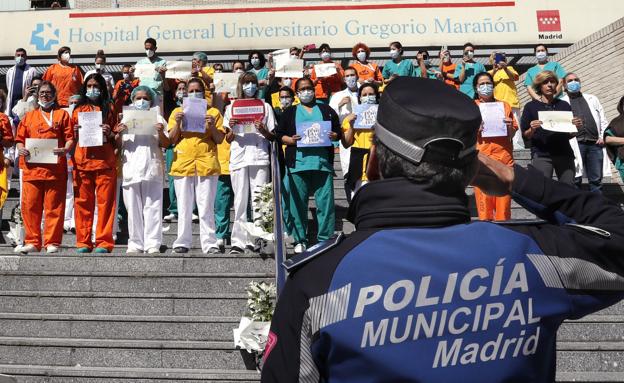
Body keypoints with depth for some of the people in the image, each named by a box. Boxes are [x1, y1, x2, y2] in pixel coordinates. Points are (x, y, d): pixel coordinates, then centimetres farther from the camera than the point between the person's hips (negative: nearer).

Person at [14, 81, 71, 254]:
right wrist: (20, 149, -4)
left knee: (54, 206, -1)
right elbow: (20, 138, 17)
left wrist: (65, 149, -16)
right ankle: (32, 241, 11)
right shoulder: (29, 116, 20)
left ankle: (52, 242, 5)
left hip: (55, 168, -3)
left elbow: (70, 137, 3)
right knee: (30, 205, 1)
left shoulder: (62, 114, 12)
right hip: (31, 167, 3)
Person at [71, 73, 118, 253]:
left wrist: (110, 133, -8)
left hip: (105, 161, -2)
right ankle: (83, 242, 8)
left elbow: (118, 137, 12)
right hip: (82, 161, 2)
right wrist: (76, 132, -1)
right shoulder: (79, 109, 16)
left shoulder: (110, 108, 11)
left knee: (105, 201, -4)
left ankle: (104, 242, -1)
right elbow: (73, 138, 20)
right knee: (82, 202, 2)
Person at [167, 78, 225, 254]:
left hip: (207, 164, -1)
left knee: (207, 207, -2)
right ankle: (182, 242, 9)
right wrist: (177, 123, -6)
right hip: (182, 164, 1)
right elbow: (172, 140, 9)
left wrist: (212, 126, -9)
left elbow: (219, 139, 8)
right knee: (184, 207, 3)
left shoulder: (213, 112, 12)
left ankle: (209, 243, 1)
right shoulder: (178, 111, 14)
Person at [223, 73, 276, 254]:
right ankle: (238, 242, 1)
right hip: (238, 158, 0)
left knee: (260, 201, -3)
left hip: (259, 157, 0)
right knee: (240, 201, -1)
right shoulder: (232, 107, 13)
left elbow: (273, 137, 10)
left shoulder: (265, 106, 13)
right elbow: (228, 139, 12)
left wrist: (263, 131, -11)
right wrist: (231, 129, -9)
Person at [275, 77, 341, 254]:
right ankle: (300, 240, 10)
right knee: (298, 204, 1)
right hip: (297, 163, 0)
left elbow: (338, 132, 17)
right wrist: (291, 140, -9)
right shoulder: (290, 112, 15)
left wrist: (333, 136, -5)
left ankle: (326, 239, 5)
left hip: (323, 162, 0)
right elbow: (279, 134, 10)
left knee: (325, 202, -3)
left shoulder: (327, 110, 17)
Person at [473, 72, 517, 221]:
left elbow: (512, 135, 16)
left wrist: (509, 127, -5)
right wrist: (476, 129, -13)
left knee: (504, 201, 0)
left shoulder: (504, 105, 14)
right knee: (484, 201, -6)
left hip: (504, 157, 2)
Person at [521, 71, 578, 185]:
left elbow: (570, 135, 18)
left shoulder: (564, 105, 15)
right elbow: (525, 135, 4)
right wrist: (532, 129, -16)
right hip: (541, 155, -3)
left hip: (564, 153, 3)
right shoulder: (531, 106, 7)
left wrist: (576, 126, -2)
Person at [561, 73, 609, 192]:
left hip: (595, 143, 3)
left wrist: (603, 136, 5)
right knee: (575, 179, -4)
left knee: (596, 179, 4)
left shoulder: (592, 99, 23)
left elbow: (603, 120, 19)